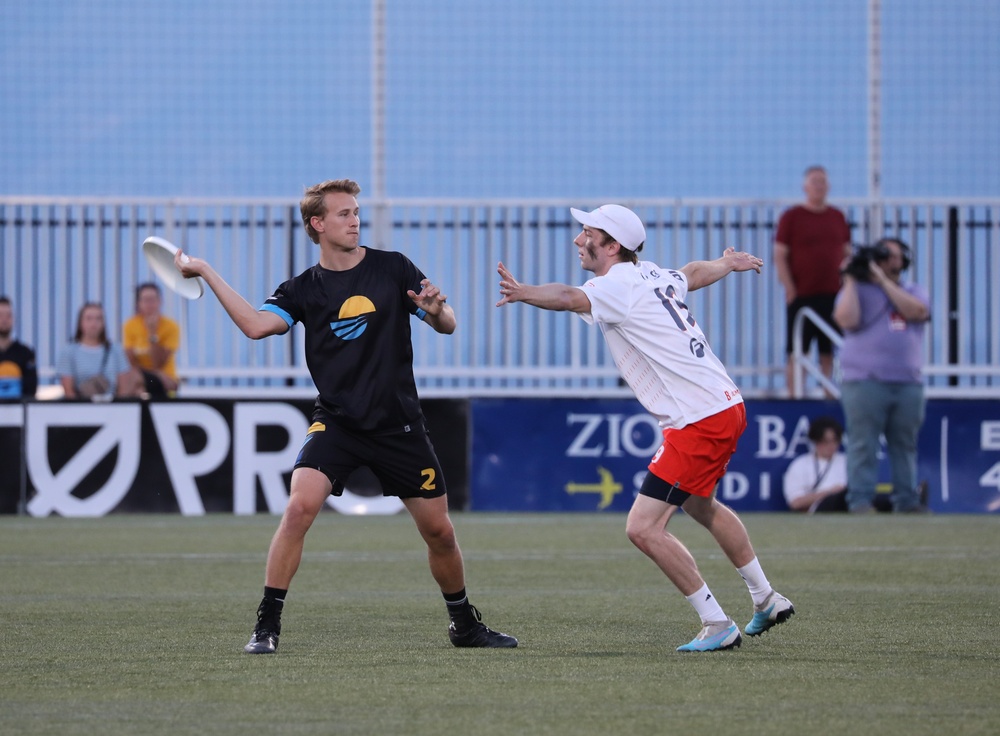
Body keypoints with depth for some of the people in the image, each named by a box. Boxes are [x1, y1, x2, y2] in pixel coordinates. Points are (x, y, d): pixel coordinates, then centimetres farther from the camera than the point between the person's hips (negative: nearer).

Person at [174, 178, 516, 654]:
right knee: (299, 507, -24)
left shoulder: (392, 268, 3)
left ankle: (465, 626, 29)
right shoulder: (303, 289, 2)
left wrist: (436, 310, -17)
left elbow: (447, 326, 6)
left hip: (399, 425, 1)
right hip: (337, 422, -1)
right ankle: (267, 626, -17)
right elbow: (256, 325, -16)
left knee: (439, 532, 6)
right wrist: (205, 272, -18)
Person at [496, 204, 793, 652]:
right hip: (727, 407, 10)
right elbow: (696, 273, 34)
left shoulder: (618, 285, -15)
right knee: (700, 506, 33)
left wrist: (524, 293, -55)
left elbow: (570, 299, -37)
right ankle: (766, 601, 44)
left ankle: (718, 627, -5)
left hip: (699, 422, -10)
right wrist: (730, 263, 56)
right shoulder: (655, 277, 12)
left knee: (643, 528, -10)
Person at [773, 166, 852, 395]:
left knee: (829, 353, 5)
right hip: (801, 296, -4)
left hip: (832, 295, 4)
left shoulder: (837, 217, 12)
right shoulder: (791, 217, 0)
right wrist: (790, 290, -10)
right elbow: (780, 256, -3)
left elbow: (846, 255, 16)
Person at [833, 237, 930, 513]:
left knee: (905, 445, 5)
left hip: (908, 384, 3)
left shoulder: (914, 293, 17)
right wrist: (851, 280, -3)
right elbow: (847, 320, -9)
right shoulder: (858, 291, 9)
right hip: (865, 383, -3)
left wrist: (883, 279, -5)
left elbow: (916, 311, -7)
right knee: (863, 445, -8)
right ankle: (860, 499, -8)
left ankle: (906, 500, 9)